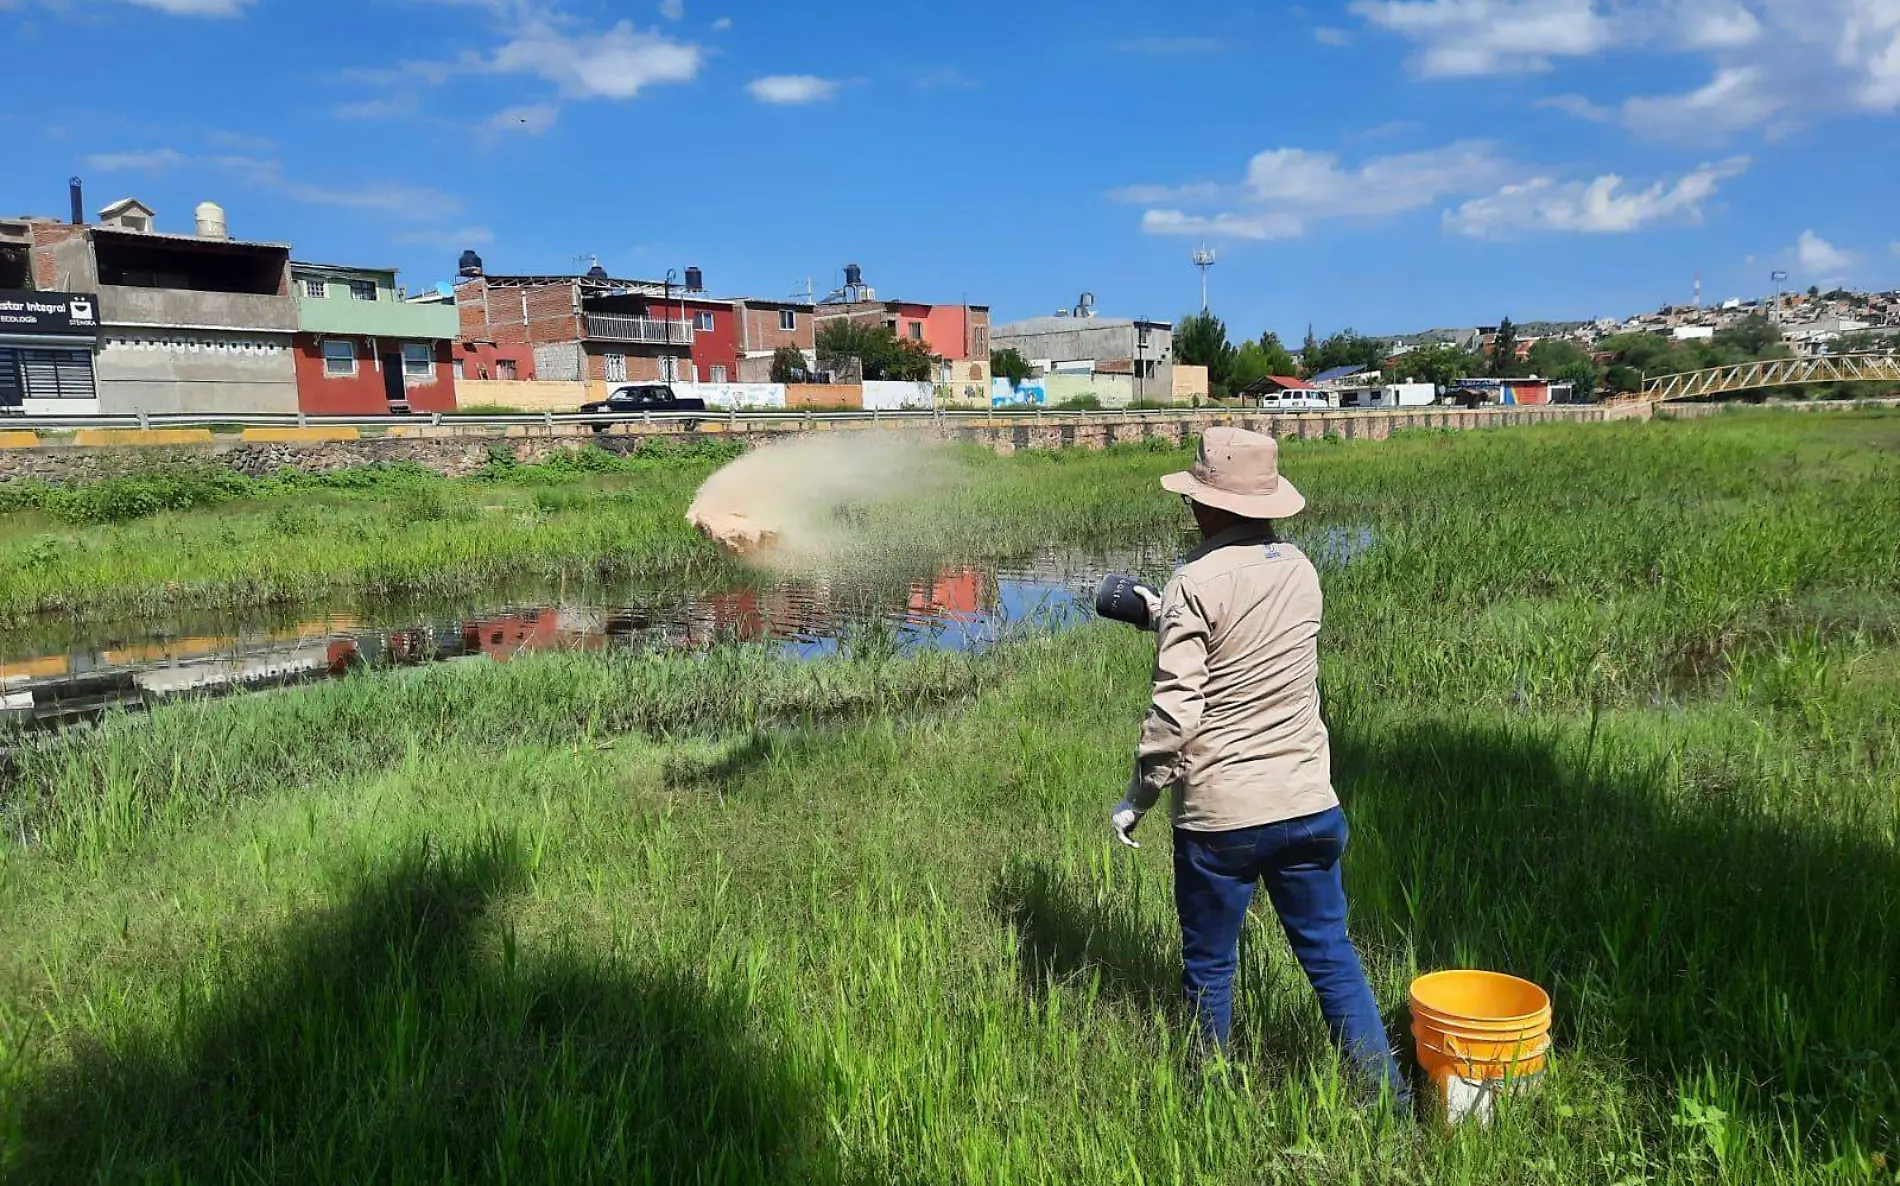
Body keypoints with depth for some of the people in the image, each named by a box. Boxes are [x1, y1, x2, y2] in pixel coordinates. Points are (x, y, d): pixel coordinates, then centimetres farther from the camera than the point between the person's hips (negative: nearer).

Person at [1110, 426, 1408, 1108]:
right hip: (1308, 803, 5)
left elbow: (1174, 714, -18)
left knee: (1209, 966, 12)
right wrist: (1166, 618, 28)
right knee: (1331, 955, 15)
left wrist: (1136, 799, -6)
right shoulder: (1300, 571, 3)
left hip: (1219, 815, -5)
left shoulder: (1196, 584, -15)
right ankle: (1389, 1100, 18)